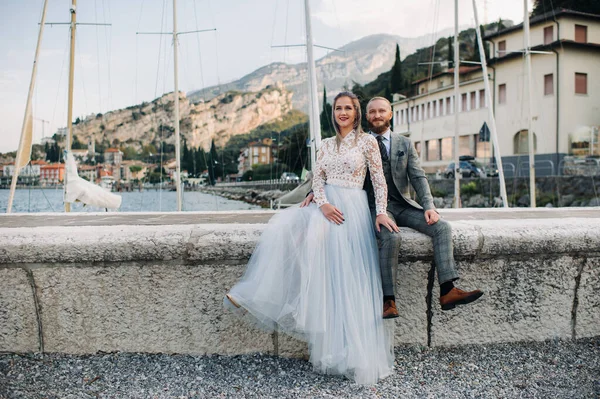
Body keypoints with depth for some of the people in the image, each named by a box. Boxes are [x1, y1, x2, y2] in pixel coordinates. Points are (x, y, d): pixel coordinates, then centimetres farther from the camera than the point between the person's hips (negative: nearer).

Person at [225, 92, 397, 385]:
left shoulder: (367, 141, 3)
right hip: (327, 206, 5)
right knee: (281, 227, -19)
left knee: (347, 278, -16)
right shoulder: (327, 144, 17)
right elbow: (317, 179, 8)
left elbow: (379, 180, 1)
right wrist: (323, 204, -11)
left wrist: (381, 212, -12)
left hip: (352, 208, -4)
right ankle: (256, 298, -16)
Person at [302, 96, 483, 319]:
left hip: (402, 205, 4)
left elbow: (418, 178, 6)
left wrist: (429, 206, -10)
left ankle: (447, 291, -19)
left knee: (442, 227, -18)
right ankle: (388, 300, -25)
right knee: (390, 237, -34)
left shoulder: (405, 144, 13)